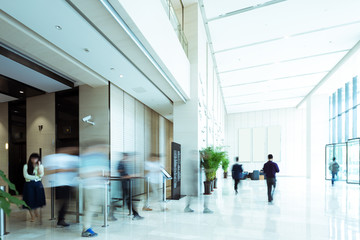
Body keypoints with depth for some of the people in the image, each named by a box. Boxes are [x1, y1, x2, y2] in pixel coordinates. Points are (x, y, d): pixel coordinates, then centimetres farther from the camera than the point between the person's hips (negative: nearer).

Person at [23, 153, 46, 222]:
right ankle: (32, 216, 14)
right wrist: (36, 177, -10)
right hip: (29, 184, -1)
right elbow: (26, 175, -9)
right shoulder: (26, 166, 0)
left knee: (38, 199, 6)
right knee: (30, 200, 0)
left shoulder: (41, 166, 5)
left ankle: (36, 210, 37)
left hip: (38, 184, 2)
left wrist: (38, 166, -11)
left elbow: (41, 175, -8)